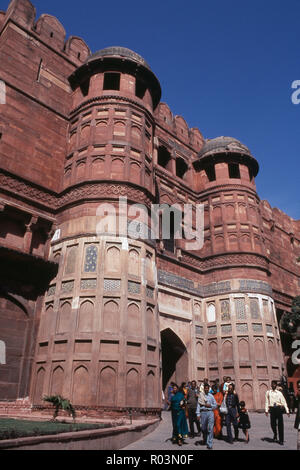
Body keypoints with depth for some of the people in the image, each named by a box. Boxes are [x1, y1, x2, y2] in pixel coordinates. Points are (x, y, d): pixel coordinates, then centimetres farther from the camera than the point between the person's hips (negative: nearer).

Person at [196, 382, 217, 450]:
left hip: (210, 412, 0)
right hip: (203, 412, 0)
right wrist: (198, 414, -4)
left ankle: (209, 444, -1)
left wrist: (210, 405, -5)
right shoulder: (201, 395, 4)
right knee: (203, 428, 11)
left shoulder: (211, 396, 8)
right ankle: (204, 439, 40)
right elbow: (198, 405, 2)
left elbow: (215, 405, 13)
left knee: (210, 428, -7)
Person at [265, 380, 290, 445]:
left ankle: (281, 440, 11)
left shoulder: (279, 393, 5)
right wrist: (266, 410, 0)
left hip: (279, 408, 0)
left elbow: (284, 402, 4)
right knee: (273, 424, -2)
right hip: (272, 408, 1)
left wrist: (287, 411, -1)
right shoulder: (268, 392, 7)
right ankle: (275, 435, 29)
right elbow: (267, 402, 7)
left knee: (280, 424, 0)